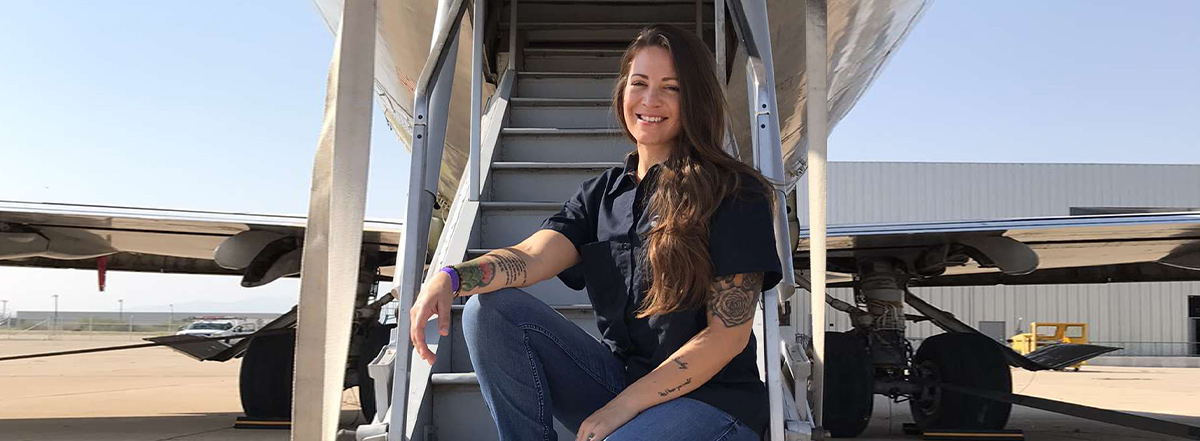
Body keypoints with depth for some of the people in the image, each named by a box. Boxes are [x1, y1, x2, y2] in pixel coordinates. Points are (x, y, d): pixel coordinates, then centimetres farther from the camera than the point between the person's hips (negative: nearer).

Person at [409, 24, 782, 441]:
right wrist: (451, 278, -29)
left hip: (714, 398, -5)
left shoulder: (735, 194, -8)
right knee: (490, 311, -12)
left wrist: (622, 407, -16)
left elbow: (728, 334, -12)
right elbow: (533, 255, -8)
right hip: (619, 375, 6)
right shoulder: (601, 194, 10)